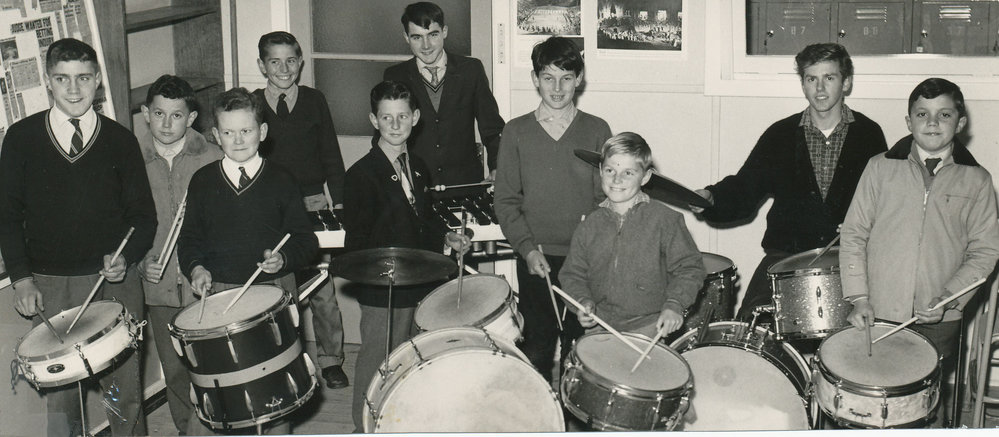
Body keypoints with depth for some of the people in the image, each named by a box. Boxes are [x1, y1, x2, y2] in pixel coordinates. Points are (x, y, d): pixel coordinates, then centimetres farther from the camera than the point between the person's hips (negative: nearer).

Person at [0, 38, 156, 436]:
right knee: (59, 396, 3)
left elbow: (143, 215, 7)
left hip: (114, 283, 0)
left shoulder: (120, 141, 4)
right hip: (49, 287, 0)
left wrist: (124, 257, -11)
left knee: (125, 394, 4)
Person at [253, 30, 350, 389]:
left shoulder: (314, 100, 5)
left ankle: (330, 359, 15)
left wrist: (339, 202, 4)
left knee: (322, 290, 1)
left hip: (312, 203, 0)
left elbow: (331, 155, 8)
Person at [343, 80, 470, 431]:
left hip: (422, 283, 7)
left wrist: (446, 237, 10)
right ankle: (365, 428, 19)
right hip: (382, 292, -7)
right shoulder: (361, 174, -12)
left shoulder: (418, 168, 10)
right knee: (377, 365, 2)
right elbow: (356, 243, -13)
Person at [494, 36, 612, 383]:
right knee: (537, 351, 2)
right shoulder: (517, 132, 4)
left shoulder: (597, 130, 5)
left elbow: (606, 196, 4)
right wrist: (527, 248, -9)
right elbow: (506, 200, 4)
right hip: (536, 260, 0)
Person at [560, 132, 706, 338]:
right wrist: (583, 301, -4)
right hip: (600, 326, 3)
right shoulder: (590, 225, 7)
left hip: (648, 327, -3)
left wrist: (674, 305, -16)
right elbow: (572, 274, 14)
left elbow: (690, 269, -2)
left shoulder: (665, 219, -4)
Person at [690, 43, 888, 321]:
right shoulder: (780, 135, 8)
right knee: (750, 319, -20)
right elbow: (743, 191, 7)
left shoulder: (869, 135, 7)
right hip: (786, 254, 1)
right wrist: (710, 198, -15)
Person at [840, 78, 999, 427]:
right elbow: (853, 235, 3)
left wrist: (949, 297, -10)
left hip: (939, 323, 0)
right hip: (878, 316, 0)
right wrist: (859, 298, -4)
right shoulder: (881, 168, 3)